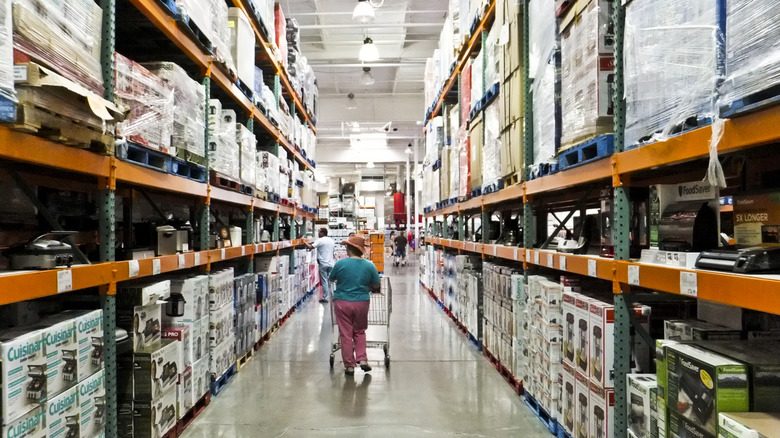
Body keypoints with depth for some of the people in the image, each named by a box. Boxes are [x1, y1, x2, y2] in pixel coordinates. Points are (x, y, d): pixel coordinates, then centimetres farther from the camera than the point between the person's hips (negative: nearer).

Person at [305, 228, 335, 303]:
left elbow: (310, 247, -20)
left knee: (324, 281, 0)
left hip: (323, 264, -6)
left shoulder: (320, 240, -10)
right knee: (331, 280, 13)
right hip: (331, 263, 6)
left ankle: (325, 298, 4)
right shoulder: (332, 241, 11)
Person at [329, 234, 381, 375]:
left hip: (342, 303, -2)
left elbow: (332, 278, 6)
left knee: (346, 334, 8)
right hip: (362, 303, 2)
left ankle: (349, 365, 14)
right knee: (360, 332, 21)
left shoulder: (340, 263, -11)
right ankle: (362, 359, 12)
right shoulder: (370, 266, -6)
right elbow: (376, 286, 3)